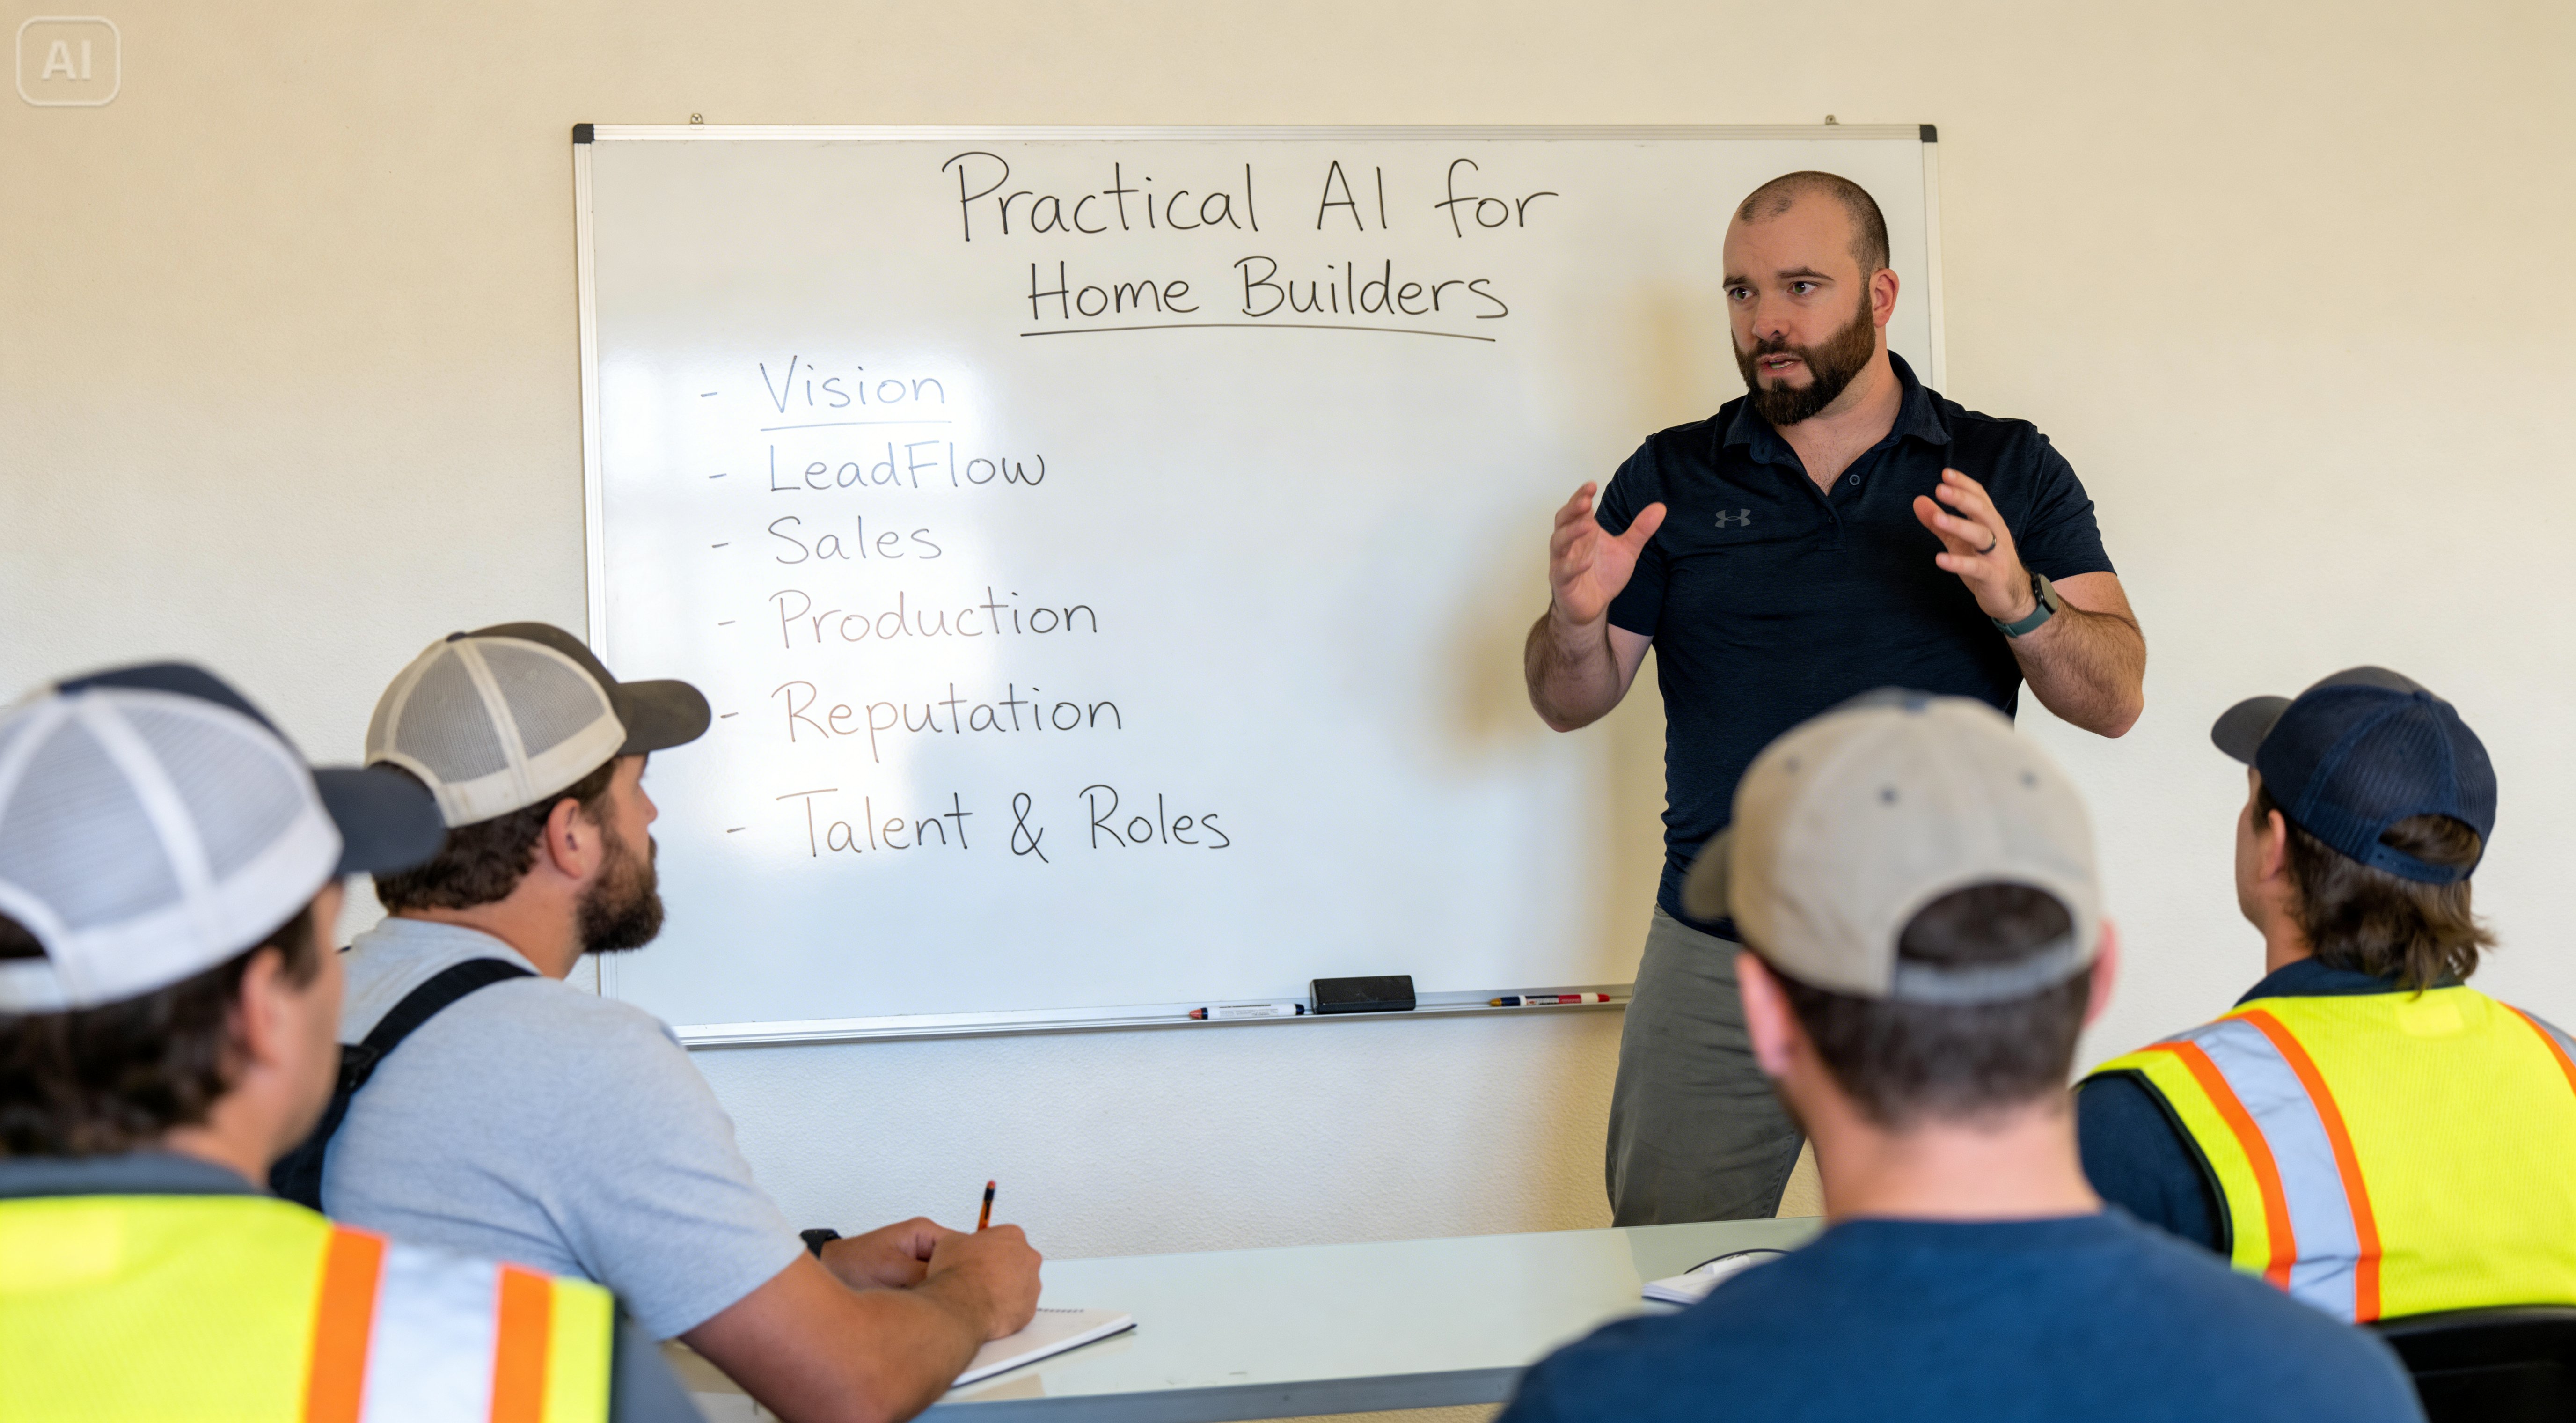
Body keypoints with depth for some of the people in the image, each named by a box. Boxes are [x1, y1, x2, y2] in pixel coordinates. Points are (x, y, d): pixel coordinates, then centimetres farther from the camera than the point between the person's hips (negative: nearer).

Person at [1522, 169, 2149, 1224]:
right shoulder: (1671, 480, 8)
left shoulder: (2008, 470, 5)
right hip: (1717, 958, 1)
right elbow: (1570, 705, 7)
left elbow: (2115, 699, -2)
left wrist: (2017, 601, -21)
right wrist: (1577, 620, -14)